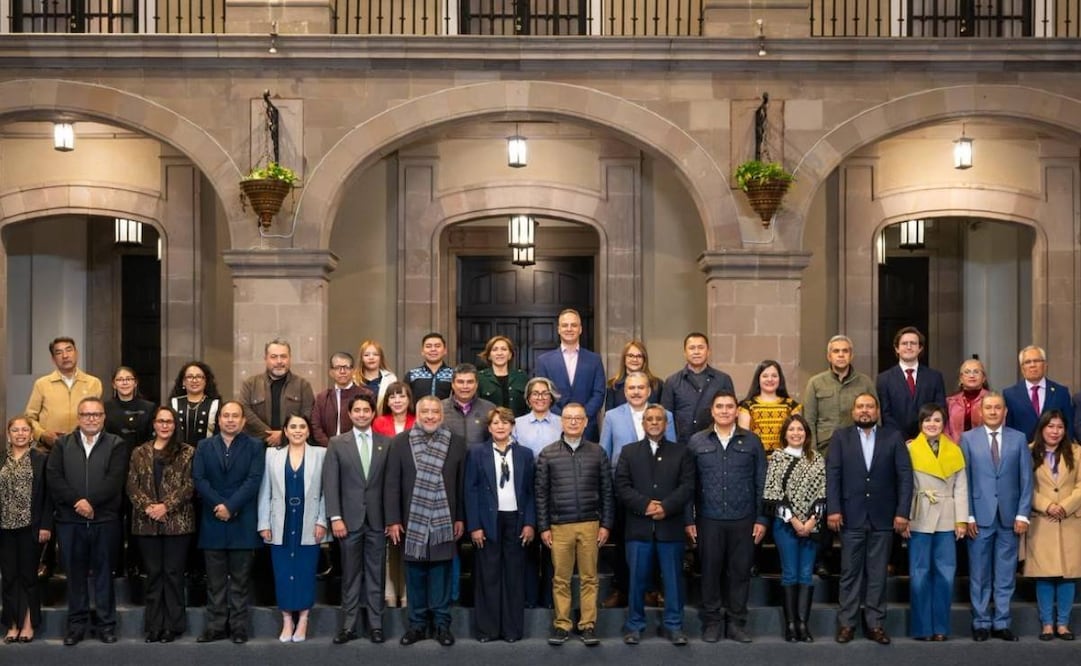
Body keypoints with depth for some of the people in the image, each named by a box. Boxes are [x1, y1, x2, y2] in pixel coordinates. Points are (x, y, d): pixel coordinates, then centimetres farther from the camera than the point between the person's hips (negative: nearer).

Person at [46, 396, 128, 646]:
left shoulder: (116, 445, 4)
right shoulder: (62, 444, 10)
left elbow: (115, 480, -7)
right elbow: (53, 477, -2)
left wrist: (90, 501, -17)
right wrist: (77, 501, -13)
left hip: (105, 520, -2)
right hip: (70, 520, 2)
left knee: (104, 573, 5)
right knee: (75, 574, 7)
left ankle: (106, 624, 13)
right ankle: (76, 624, 16)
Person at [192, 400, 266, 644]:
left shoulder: (255, 446, 4)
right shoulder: (204, 446, 11)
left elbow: (254, 480, -7)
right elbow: (199, 479, 1)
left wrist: (230, 506, -15)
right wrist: (218, 505, -12)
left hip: (243, 521, -2)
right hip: (212, 521, 2)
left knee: (240, 578, 4)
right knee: (215, 579, 6)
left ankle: (239, 626, 9)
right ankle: (215, 626, 11)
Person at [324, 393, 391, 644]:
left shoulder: (386, 443, 4)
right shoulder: (337, 443, 3)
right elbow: (331, 483, -1)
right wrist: (335, 517, -9)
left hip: (377, 519, 1)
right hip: (349, 519, 0)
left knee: (375, 575, 6)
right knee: (350, 575, 6)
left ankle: (375, 625, 12)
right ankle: (349, 626, 11)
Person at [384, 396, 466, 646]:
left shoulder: (457, 443, 1)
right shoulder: (401, 442, -1)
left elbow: (462, 483, 4)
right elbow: (392, 483, -1)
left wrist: (460, 518, 2)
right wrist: (393, 519, -6)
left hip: (444, 521, 0)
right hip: (412, 520, 0)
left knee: (440, 572, 6)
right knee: (415, 574, 7)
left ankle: (441, 623, 16)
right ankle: (417, 623, 18)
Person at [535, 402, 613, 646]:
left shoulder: (597, 452, 5)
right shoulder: (547, 454, 4)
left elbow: (607, 490, 6)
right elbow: (541, 493, 4)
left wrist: (606, 524, 1)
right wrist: (543, 527, 0)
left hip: (590, 525, 0)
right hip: (559, 526, 0)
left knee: (589, 578, 4)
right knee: (561, 579, 4)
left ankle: (588, 624, 12)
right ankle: (561, 625, 13)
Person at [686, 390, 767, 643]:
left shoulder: (752, 441, 4)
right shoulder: (696, 442, 3)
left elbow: (761, 483, 4)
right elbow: (689, 484, 4)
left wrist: (761, 518, 0)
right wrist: (689, 519, 0)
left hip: (743, 520, 0)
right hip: (709, 520, 0)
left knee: (740, 571, 6)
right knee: (710, 572, 6)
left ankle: (737, 622, 17)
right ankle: (712, 622, 17)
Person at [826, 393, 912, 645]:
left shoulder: (893, 437, 5)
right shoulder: (840, 436, 5)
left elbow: (905, 476, 1)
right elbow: (832, 474, -1)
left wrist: (902, 511, -7)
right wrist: (833, 509, -10)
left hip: (883, 517, 1)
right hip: (851, 516, 0)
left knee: (878, 573, 7)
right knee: (850, 572, 5)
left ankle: (875, 623, 14)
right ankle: (847, 622, 12)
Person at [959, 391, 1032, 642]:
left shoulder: (1018, 439, 6)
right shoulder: (968, 439, 3)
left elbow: (1026, 479, 4)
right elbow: (963, 480, 1)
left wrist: (1023, 514, -3)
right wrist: (967, 516, -5)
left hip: (1009, 517, 1)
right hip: (980, 517, -1)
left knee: (1005, 575, 6)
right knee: (979, 575, 4)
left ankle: (1001, 623, 15)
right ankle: (981, 622, 14)